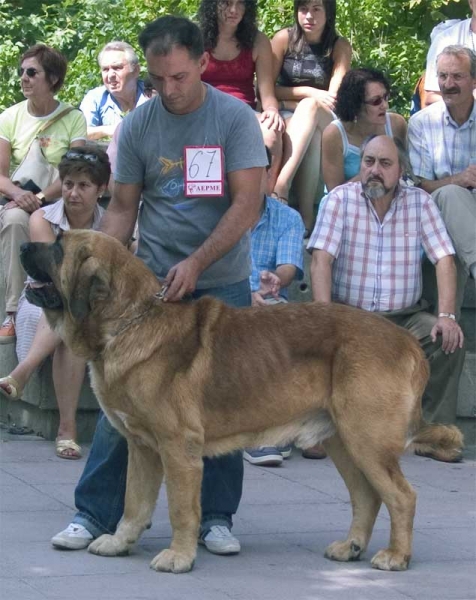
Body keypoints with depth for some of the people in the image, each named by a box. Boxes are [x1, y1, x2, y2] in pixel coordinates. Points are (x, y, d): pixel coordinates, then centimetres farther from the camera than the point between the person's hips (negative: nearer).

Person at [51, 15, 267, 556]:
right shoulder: (137, 125, 0)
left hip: (222, 283, -1)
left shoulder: (235, 119, -7)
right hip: (150, 283, 1)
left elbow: (247, 204, -12)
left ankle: (217, 517, 14)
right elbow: (122, 207, 4)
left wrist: (196, 264, -20)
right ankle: (94, 513, 5)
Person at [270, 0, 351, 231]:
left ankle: (281, 185, -52)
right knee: (312, 138, -36)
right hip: (287, 117, 0)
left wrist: (311, 102, -27)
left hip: (325, 121, 0)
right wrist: (308, 92, -13)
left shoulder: (340, 47, 2)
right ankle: (305, 215, -47)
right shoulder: (284, 39, 2)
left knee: (310, 106, -36)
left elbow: (334, 97, -8)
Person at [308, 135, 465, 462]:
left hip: (405, 316, 2)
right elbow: (321, 259, -11)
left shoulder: (419, 202, 3)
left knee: (450, 341, -24)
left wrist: (447, 316, -18)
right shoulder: (341, 199, -2)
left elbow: (444, 259, -4)